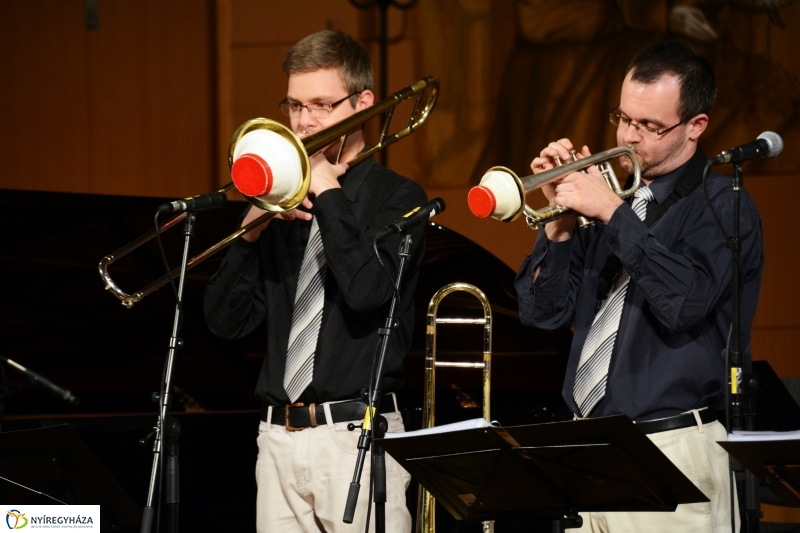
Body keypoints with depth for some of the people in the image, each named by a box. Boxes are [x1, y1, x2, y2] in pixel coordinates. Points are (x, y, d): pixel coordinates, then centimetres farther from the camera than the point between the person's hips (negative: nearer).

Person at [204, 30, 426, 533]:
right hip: (280, 436, 5)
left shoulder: (397, 198, 0)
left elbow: (366, 292, -19)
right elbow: (227, 321, 9)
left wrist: (328, 192, -12)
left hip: (357, 435, -5)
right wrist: (251, 230, -5)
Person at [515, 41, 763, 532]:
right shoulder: (611, 196, 15)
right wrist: (562, 219, -3)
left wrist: (613, 214, -20)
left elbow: (685, 303, -22)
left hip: (673, 451, -6)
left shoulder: (722, 206, -4)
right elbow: (544, 312, 10)